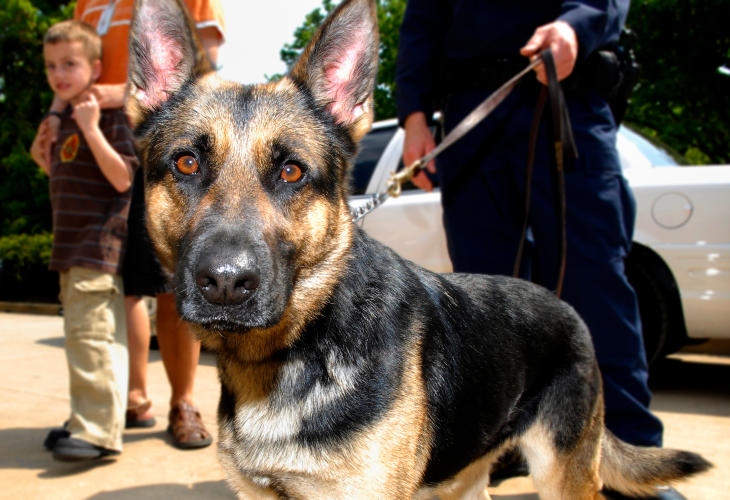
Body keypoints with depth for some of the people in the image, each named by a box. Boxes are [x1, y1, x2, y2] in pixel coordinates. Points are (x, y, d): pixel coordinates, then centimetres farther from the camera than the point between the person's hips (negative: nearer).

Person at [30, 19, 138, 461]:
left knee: (91, 333, -15)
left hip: (102, 243, -10)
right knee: (81, 334, 14)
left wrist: (93, 130, -24)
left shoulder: (111, 115, -8)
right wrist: (45, 159, 12)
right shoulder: (66, 120, 18)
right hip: (73, 248, 10)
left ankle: (100, 431, -12)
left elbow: (123, 179, -19)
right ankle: (89, 420, 25)